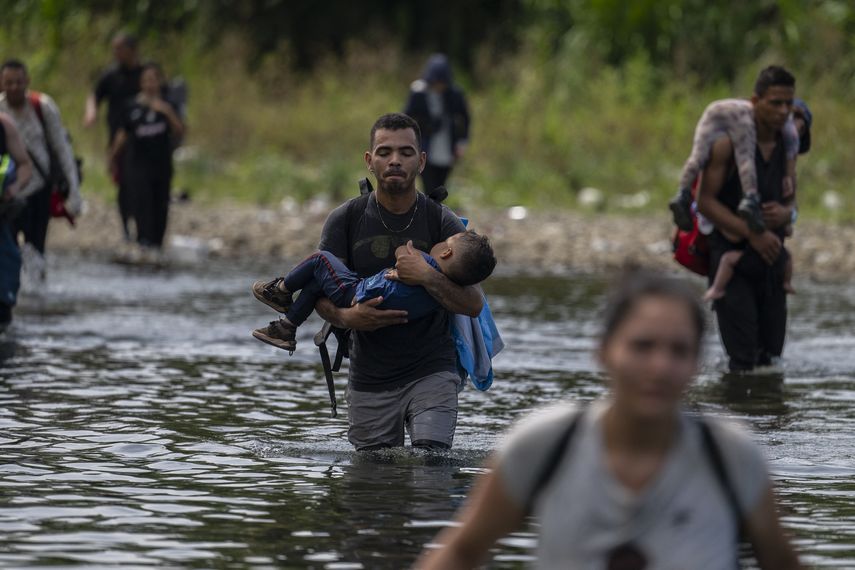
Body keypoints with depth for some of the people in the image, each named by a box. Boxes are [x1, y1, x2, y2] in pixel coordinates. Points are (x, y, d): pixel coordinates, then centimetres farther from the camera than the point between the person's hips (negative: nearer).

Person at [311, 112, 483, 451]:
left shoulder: (442, 222, -3)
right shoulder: (346, 220, 0)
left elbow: (474, 305, -8)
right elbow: (320, 294, 0)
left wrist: (427, 278, -25)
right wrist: (346, 317, -23)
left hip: (431, 370, -2)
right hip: (369, 378, 2)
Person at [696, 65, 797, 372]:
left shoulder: (786, 146, 8)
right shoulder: (728, 142, -10)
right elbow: (705, 201, -13)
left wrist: (784, 214, -8)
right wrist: (753, 234, -20)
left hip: (771, 258, 6)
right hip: (732, 256, -6)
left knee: (771, 358, 6)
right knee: (744, 360, -13)